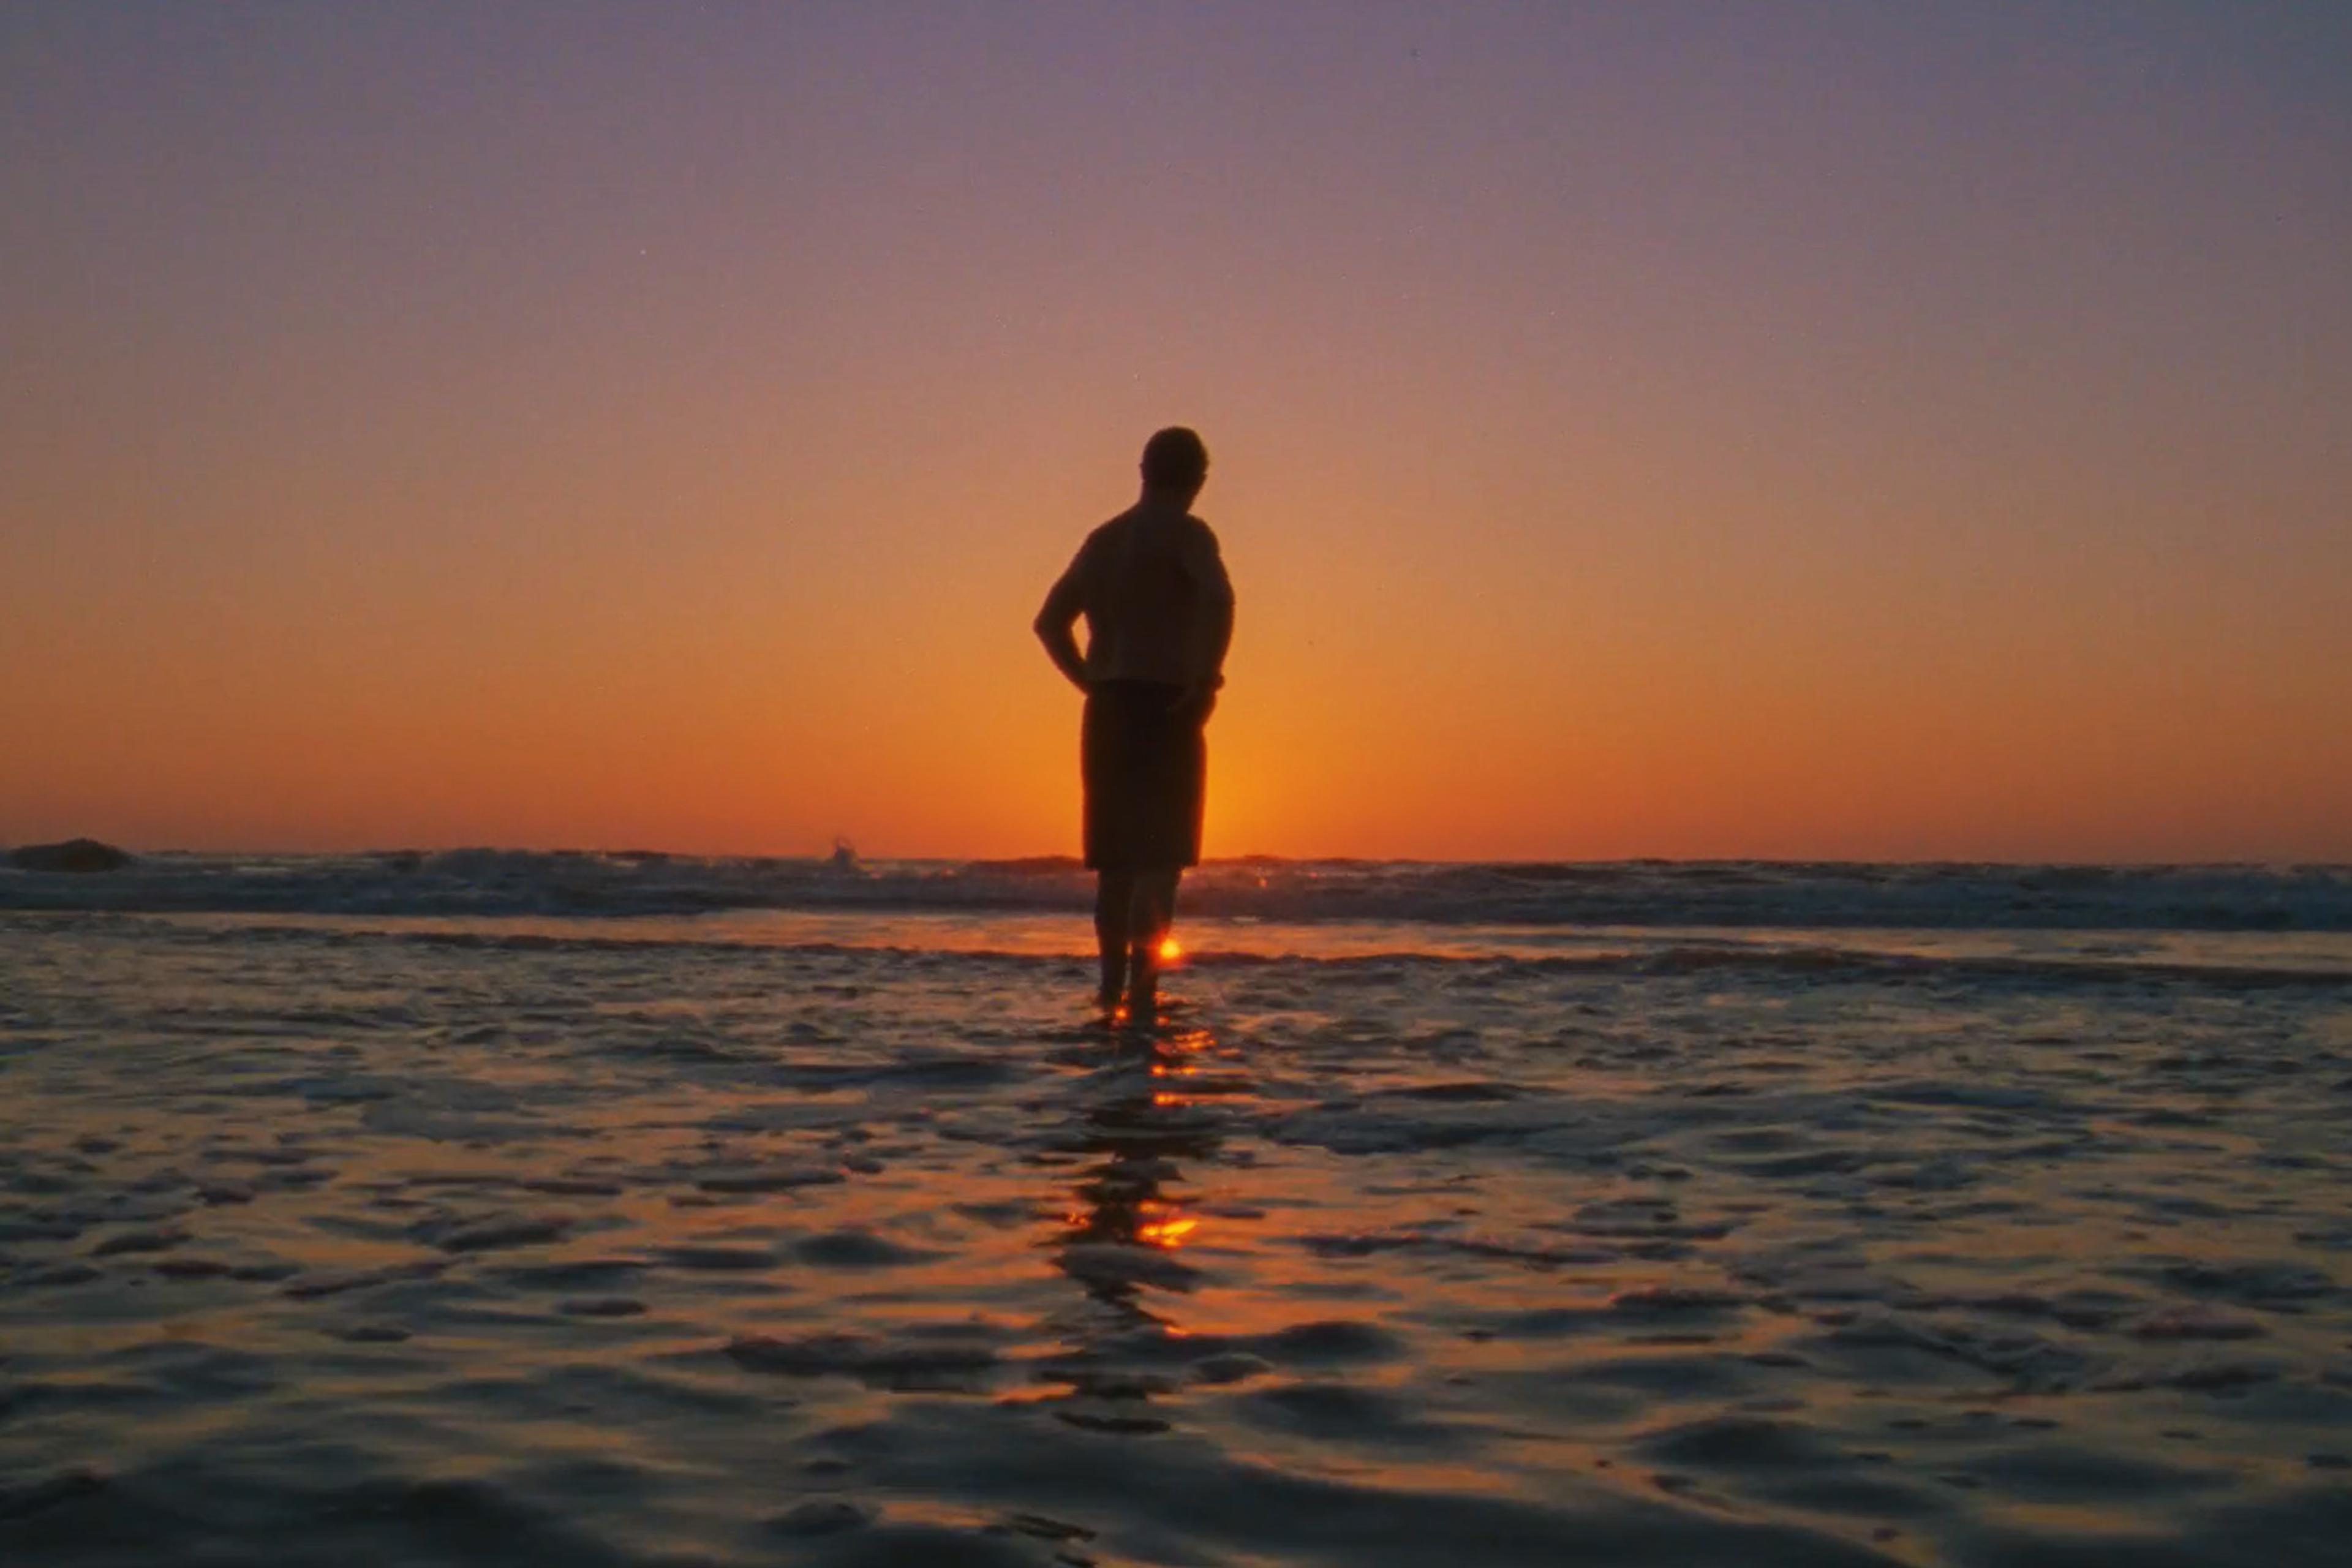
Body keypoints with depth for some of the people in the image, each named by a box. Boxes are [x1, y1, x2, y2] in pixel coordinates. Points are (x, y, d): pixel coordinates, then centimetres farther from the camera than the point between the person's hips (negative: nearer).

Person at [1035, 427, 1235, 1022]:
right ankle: (1143, 992, -14)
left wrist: (1093, 683, 15)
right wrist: (1206, 678, -18)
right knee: (1159, 860, -7)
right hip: (1164, 710, -6)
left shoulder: (1104, 538, 16)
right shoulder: (1185, 533, -5)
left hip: (1107, 712, 6)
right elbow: (1218, 597, -25)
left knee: (1118, 859, 14)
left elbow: (1051, 620, 19)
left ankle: (1112, 986, 19)